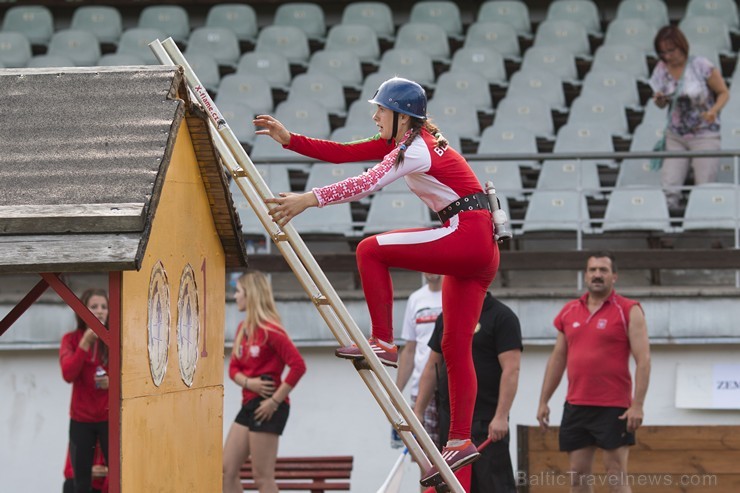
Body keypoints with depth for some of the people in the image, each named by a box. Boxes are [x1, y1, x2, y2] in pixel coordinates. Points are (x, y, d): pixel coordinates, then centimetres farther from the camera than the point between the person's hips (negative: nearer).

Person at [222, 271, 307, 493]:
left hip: (267, 407, -9)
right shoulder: (243, 329, 12)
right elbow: (234, 367, 14)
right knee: (227, 470, 6)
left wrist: (275, 400, -19)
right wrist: (247, 382, -9)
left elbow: (298, 366, -19)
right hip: (249, 404, 9)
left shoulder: (270, 330, -13)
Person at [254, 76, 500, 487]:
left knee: (371, 250, -12)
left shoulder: (417, 151, -14)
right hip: (477, 251, 10)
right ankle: (460, 441, 7)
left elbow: (365, 184, -27)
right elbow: (343, 153, 13)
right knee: (455, 346, 8)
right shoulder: (403, 142, 14)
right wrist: (289, 140, 6)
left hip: (468, 235, -10)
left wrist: (309, 200, -32)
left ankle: (383, 343, -10)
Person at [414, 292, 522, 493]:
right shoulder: (446, 318, 14)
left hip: (486, 423, -7)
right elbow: (432, 367, 19)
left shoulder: (502, 317, -7)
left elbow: (511, 370, -14)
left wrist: (501, 416, -22)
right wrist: (418, 411, 13)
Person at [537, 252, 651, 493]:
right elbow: (557, 359, 18)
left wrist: (637, 404, -16)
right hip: (576, 407, 5)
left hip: (613, 408, -5)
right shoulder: (569, 311, 12)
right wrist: (543, 401, 14)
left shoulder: (629, 310, -3)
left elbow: (643, 359, -8)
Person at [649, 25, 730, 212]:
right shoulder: (662, 70, 0)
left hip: (704, 135, -4)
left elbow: (723, 93, -4)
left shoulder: (701, 66, -13)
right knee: (669, 191, -9)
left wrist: (714, 110, -24)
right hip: (675, 137, 4)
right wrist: (659, 100, -14)